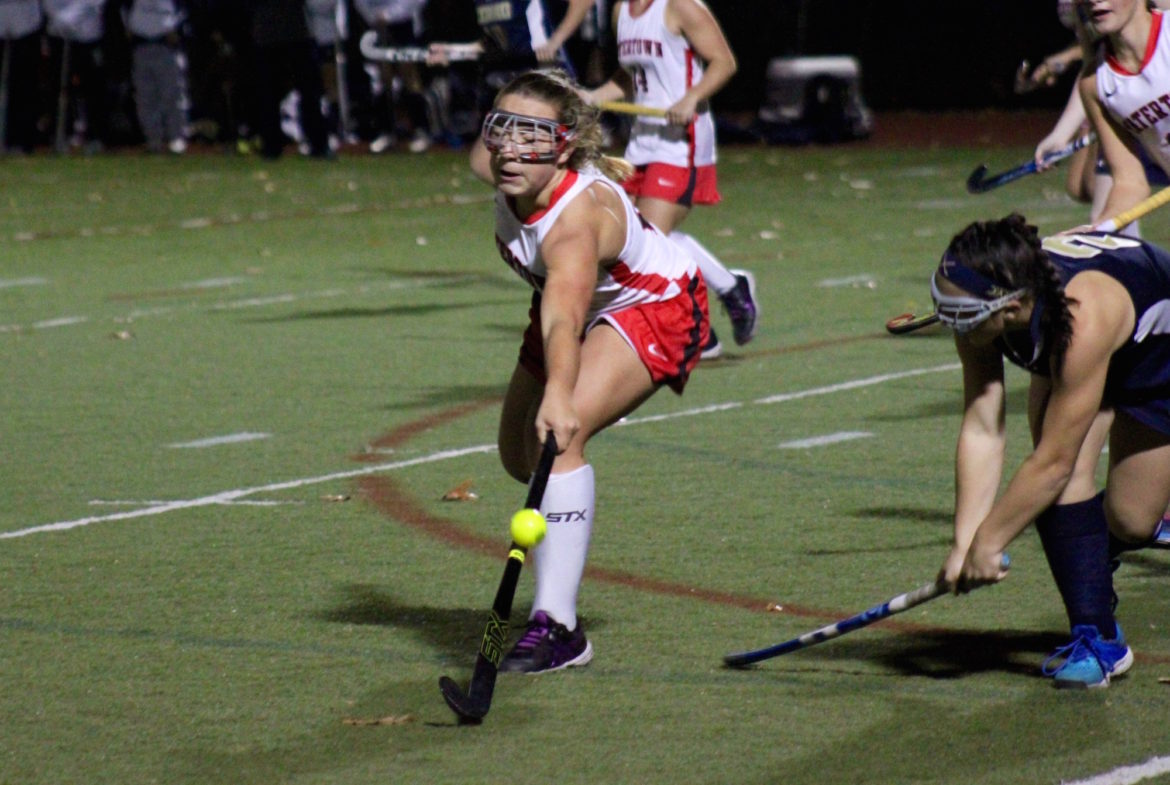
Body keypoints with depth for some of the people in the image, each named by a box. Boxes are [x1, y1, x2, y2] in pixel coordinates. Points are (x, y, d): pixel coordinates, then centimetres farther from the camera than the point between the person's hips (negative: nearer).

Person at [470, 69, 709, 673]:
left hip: (654, 311, -9)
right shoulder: (500, 174, -21)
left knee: (557, 435, -31)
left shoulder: (577, 218, -42)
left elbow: (565, 320, -59)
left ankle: (557, 627, -32)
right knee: (520, 454, 17)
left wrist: (559, 395, -75)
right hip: (585, 306, 9)